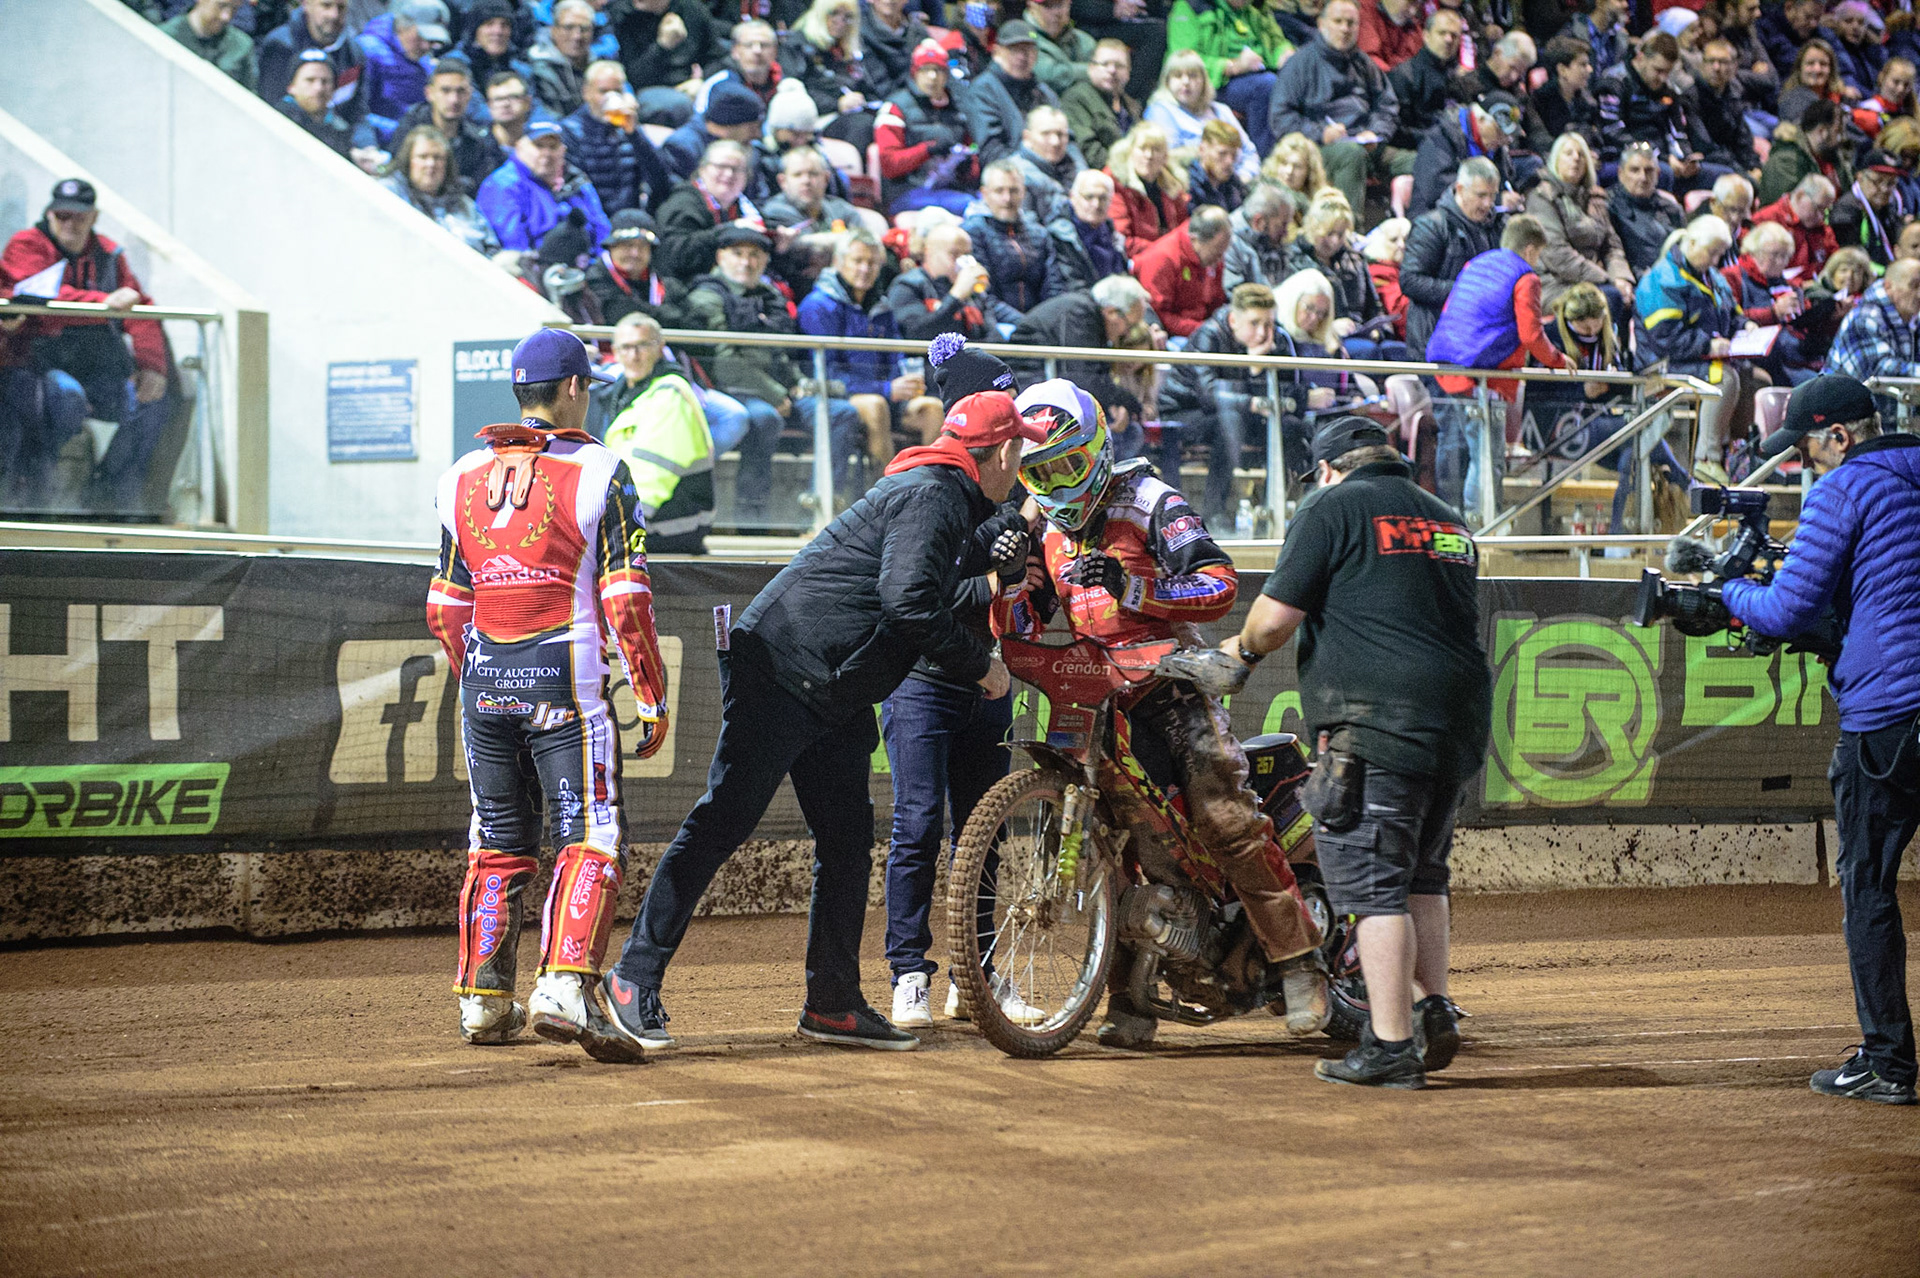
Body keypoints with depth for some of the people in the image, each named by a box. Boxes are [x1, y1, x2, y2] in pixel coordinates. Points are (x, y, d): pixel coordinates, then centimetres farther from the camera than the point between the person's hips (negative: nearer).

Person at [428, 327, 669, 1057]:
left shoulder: (465, 477, 10)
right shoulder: (598, 473, -5)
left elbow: (444, 608, 12)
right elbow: (626, 599, -9)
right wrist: (651, 696, -4)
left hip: (484, 687, 5)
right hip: (565, 683, -5)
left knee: (497, 846, 15)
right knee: (590, 840, -3)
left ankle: (484, 1001, 17)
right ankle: (564, 988, -19)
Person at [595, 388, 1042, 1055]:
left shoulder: (946, 499, 17)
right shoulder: (931, 497, -15)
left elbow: (946, 566, 39)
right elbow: (909, 601, -27)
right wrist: (979, 663, -16)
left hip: (835, 700, 10)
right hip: (779, 670, -10)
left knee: (848, 843, 9)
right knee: (723, 821, -10)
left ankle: (833, 1003, 14)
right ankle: (635, 977, -9)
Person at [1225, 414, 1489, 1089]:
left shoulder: (1331, 508, 0)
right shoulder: (1448, 520, 22)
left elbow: (1275, 617, -6)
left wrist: (1244, 647, 15)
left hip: (1377, 720, -7)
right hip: (1461, 718, 7)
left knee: (1373, 880, -6)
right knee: (1422, 870, 22)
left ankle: (1390, 1047, -10)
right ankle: (1434, 1012, 18)